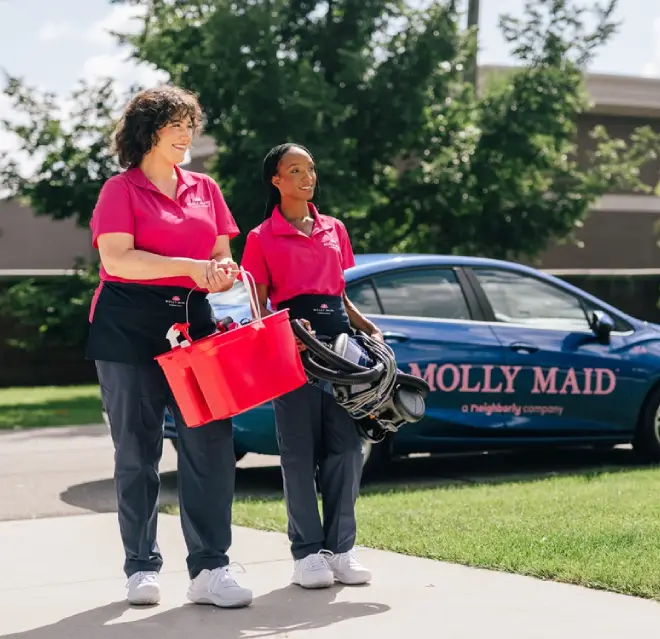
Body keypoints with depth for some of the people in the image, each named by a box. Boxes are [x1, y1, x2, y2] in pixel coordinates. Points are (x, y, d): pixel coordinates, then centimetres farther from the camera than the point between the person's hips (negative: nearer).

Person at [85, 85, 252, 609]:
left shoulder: (205, 189, 15)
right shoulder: (122, 189, 0)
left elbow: (221, 252, 18)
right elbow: (115, 258, -13)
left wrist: (222, 271, -7)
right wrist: (188, 267, -21)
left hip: (192, 321, 4)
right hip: (128, 329, -4)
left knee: (210, 443, -7)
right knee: (137, 450, 2)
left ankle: (209, 569, -5)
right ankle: (142, 567, 11)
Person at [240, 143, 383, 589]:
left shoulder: (334, 230, 17)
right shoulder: (262, 238, 4)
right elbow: (258, 307, 1)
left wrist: (368, 328, 6)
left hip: (338, 335, 4)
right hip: (292, 342, -4)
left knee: (346, 444, 1)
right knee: (300, 448, -3)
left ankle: (341, 548, 9)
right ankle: (307, 552, 3)